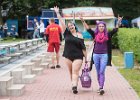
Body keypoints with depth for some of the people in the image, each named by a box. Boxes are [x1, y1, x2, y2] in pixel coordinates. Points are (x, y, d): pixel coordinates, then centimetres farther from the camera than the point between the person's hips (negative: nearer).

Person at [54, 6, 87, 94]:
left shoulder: (80, 36, 1)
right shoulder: (67, 33, 6)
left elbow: (83, 48, 2)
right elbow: (62, 22, 1)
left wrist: (86, 58, 2)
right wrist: (57, 13, -4)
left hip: (78, 56, -3)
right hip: (68, 56, 3)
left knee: (75, 72, -12)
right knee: (71, 72, 7)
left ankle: (74, 86, -23)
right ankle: (74, 85, 17)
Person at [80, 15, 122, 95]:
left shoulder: (108, 34, -1)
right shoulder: (95, 34, 3)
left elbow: (115, 30, -9)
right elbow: (88, 29, -2)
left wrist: (118, 23, -22)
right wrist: (83, 21, -10)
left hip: (104, 55, -2)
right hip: (96, 55, 2)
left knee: (102, 72, -9)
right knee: (98, 72, 10)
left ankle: (101, 88, -15)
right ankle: (100, 87, 19)